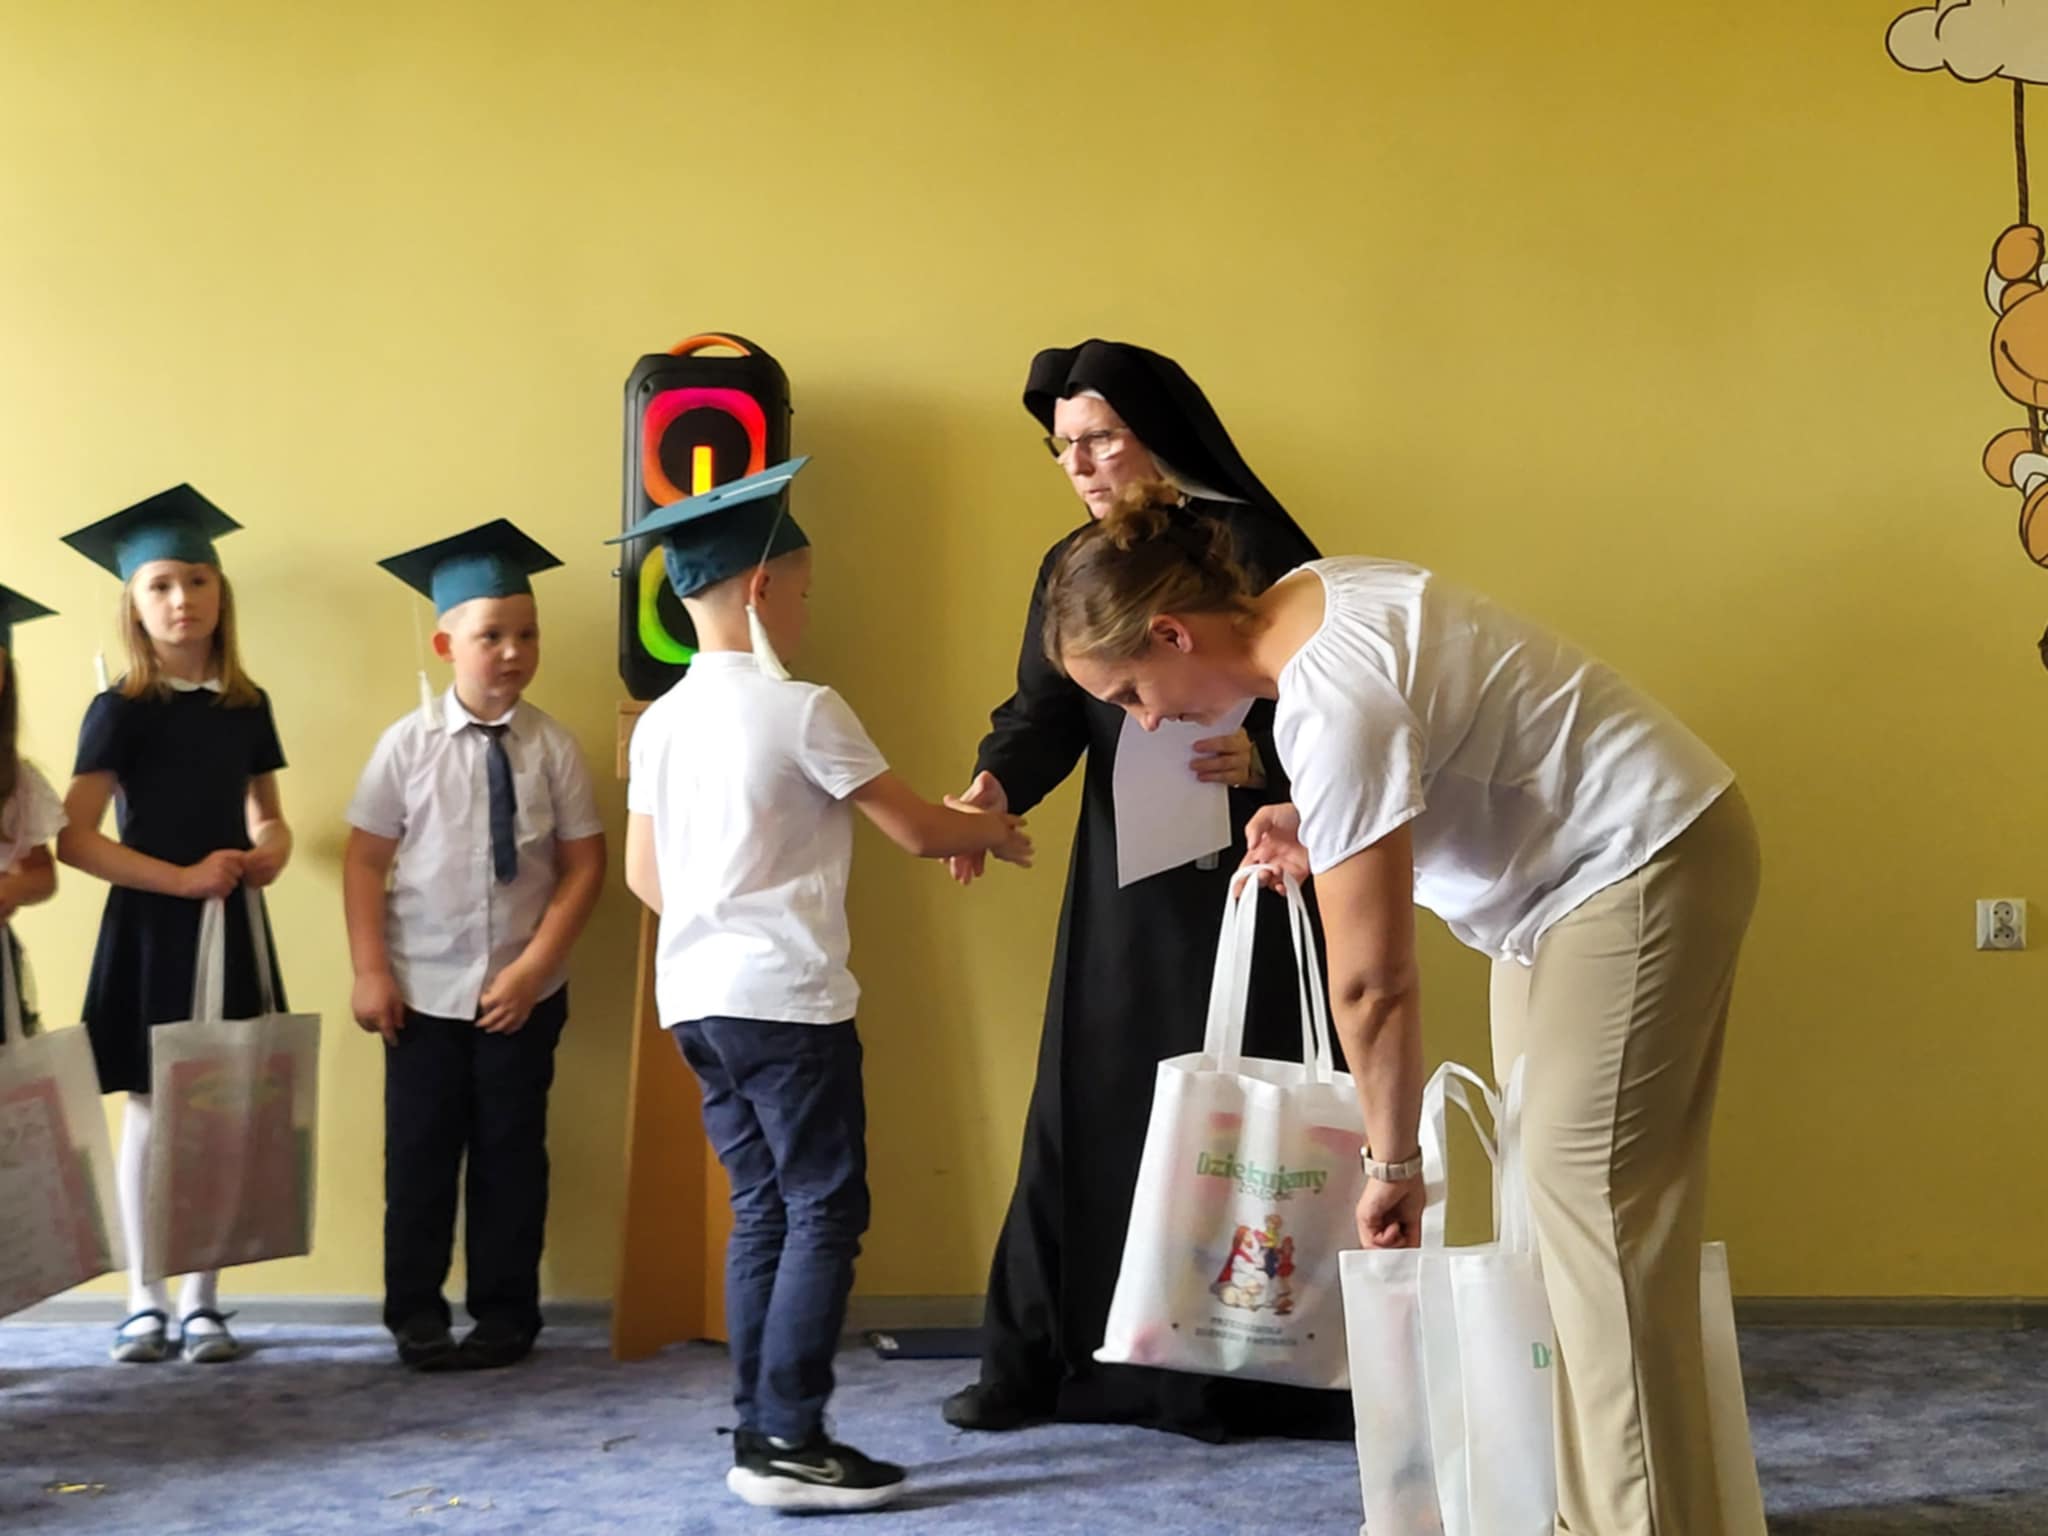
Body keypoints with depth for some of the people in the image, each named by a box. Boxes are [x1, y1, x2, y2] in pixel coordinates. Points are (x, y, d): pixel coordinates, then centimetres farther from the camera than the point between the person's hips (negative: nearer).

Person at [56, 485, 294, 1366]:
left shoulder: (247, 705, 7)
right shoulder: (120, 710, -6)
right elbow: (74, 840, -12)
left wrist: (272, 850, -5)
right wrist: (181, 878, -17)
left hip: (230, 926, 4)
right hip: (149, 926, -3)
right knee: (148, 1112, 3)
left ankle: (202, 1303, 13)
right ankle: (145, 1302, 15)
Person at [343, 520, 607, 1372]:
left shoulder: (552, 747, -5)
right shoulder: (409, 743, -5)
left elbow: (584, 866, -3)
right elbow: (364, 860, -2)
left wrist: (534, 967, -9)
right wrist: (369, 972, -7)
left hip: (523, 992, 0)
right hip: (423, 990, 0)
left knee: (511, 1152, 9)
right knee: (419, 1152, 8)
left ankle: (505, 1315, 22)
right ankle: (415, 1313, 22)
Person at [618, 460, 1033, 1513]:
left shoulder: (660, 721, 9)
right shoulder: (802, 710, -11)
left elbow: (642, 873, 12)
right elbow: (916, 831, -6)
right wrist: (992, 831, 13)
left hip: (695, 993, 8)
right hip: (786, 997, -8)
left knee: (762, 1210, 13)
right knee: (826, 1210, -2)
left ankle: (760, 1435, 15)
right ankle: (789, 1443, -4)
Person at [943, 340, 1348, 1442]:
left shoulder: (1256, 547, -6)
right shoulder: (1070, 567, 9)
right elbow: (1044, 708, -3)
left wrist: (1262, 755, -27)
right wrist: (996, 783, -23)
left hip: (1244, 876, -4)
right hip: (1121, 882, 4)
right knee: (1085, 1112, 6)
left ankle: (1255, 1374, 11)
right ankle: (1039, 1361, 16)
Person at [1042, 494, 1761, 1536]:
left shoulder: (1332, 703, -27)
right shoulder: (1304, 597, 1)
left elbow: (1373, 982, -22)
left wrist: (1389, 1159, -10)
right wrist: (1319, 827, 5)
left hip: (1643, 868, -10)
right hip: (1576, 874, 10)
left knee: (1596, 1208, -8)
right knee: (1564, 1201, 8)